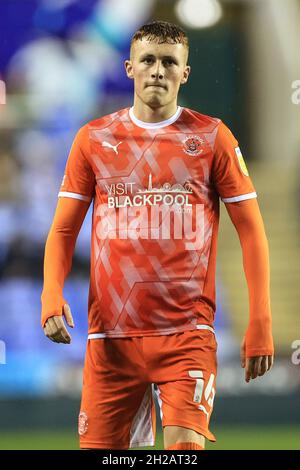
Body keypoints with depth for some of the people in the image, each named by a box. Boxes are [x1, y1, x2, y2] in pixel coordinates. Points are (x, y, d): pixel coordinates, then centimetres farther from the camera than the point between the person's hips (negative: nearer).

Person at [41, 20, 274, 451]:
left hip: (187, 333, -2)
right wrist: (52, 294, -7)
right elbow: (63, 229, 11)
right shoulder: (94, 138, 8)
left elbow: (251, 230, 4)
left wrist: (260, 323, -3)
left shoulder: (212, 137, 3)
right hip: (110, 334, 2)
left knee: (185, 445, -18)